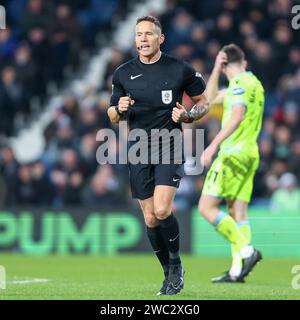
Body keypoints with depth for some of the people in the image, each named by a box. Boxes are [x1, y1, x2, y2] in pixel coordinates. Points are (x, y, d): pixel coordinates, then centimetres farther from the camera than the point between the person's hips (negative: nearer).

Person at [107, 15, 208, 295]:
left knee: (162, 210, -20)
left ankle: (176, 264, 2)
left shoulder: (180, 70, -2)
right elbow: (112, 116, 14)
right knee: (150, 219, 4)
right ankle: (170, 274, 20)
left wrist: (189, 116, -11)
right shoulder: (123, 73, 5)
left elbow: (203, 102, 10)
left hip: (170, 146, -3)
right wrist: (119, 110, -10)